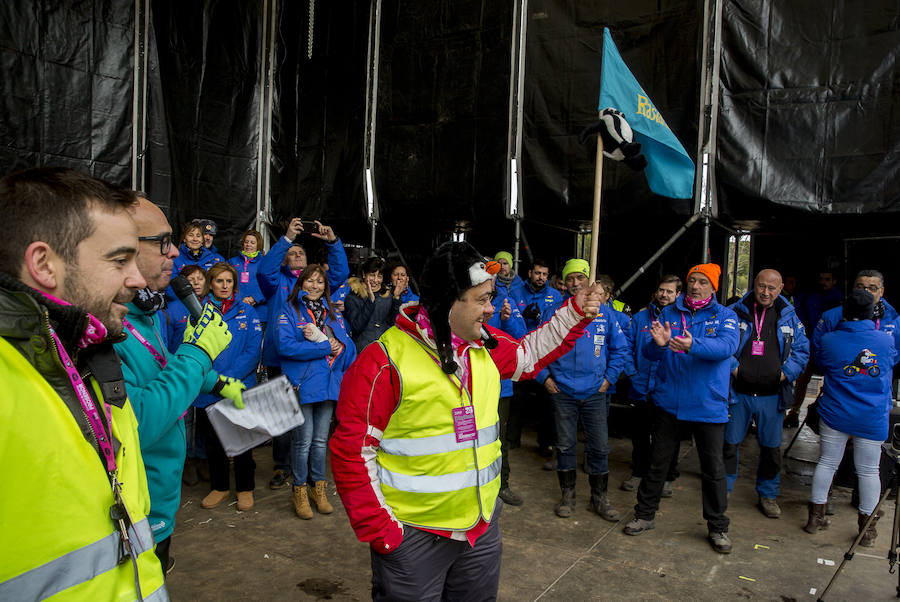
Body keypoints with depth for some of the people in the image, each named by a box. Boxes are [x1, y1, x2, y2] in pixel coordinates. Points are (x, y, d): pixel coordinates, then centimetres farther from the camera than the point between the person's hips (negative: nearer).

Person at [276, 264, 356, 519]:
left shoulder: (332, 313, 14)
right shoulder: (289, 311, -1)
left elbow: (348, 347, 3)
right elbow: (286, 346, -16)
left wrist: (320, 338, -16)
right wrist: (326, 348, -14)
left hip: (328, 382, 4)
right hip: (302, 384, -4)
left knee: (320, 440, 12)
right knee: (304, 440, 0)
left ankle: (319, 489, 26)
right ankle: (300, 492, 17)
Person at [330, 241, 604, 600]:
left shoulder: (485, 346, 2)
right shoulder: (385, 361, -20)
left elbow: (528, 355, 21)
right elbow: (352, 451, -16)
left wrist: (575, 313, 13)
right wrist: (382, 530, -16)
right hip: (412, 539, -6)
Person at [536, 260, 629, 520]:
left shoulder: (604, 312, 2)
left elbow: (620, 347, 10)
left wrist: (609, 377, 4)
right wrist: (544, 377, -2)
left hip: (594, 392, 1)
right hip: (562, 391, -1)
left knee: (599, 447, 6)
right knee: (565, 445, 9)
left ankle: (599, 498, 22)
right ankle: (567, 495, 24)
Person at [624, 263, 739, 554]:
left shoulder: (725, 316, 0)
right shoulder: (668, 314, 4)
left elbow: (727, 346, -21)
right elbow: (649, 353, -4)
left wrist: (692, 345, -39)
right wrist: (658, 343, -28)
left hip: (708, 404, -1)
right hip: (668, 400, 2)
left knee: (713, 468, 7)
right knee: (658, 462, 12)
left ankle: (717, 527, 25)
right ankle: (645, 515, 27)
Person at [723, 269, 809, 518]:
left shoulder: (789, 317, 6)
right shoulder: (735, 312, -1)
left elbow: (802, 350, 10)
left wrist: (786, 372, -5)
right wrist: (732, 367, -11)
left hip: (772, 395, 2)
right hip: (738, 393, -2)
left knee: (771, 448, 12)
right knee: (730, 443, 6)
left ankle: (768, 495, 29)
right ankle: (723, 489, 21)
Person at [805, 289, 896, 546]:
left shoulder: (829, 340, -8)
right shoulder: (886, 341, -6)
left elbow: (819, 362, 10)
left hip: (834, 415, 0)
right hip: (873, 420, 0)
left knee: (827, 463, 11)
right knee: (868, 470, 9)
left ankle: (816, 516, 20)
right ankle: (868, 528, 19)